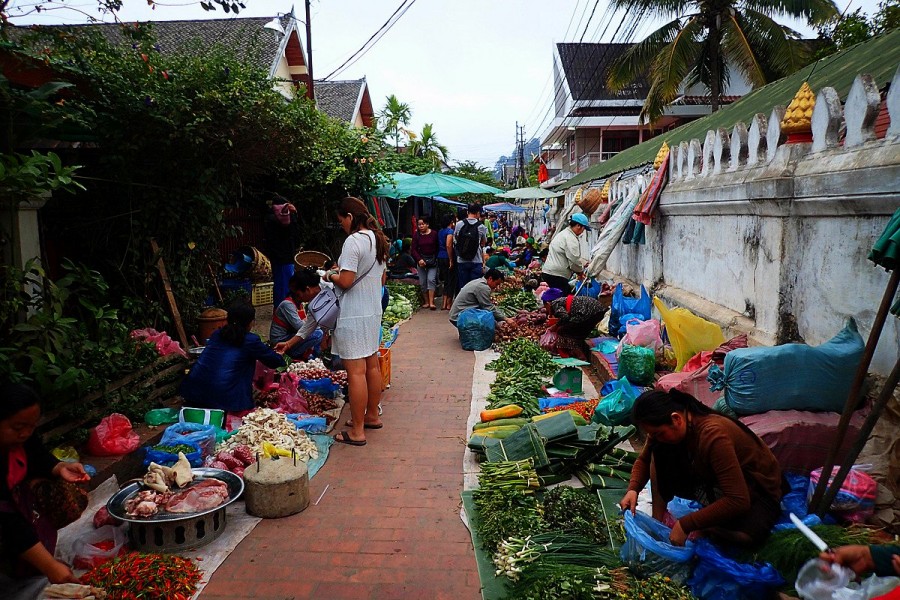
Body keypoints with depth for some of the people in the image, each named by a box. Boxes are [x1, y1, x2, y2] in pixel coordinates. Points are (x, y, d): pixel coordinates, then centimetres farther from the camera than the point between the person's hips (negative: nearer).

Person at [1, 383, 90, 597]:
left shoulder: (22, 435, -18)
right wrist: (50, 566, -40)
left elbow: (39, 459, 5)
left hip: (18, 494, 7)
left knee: (74, 499, -9)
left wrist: (60, 468, -21)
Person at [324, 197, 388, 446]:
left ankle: (357, 431, 1)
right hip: (374, 311, 10)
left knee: (356, 371, -5)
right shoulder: (377, 240, 11)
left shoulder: (353, 241, -17)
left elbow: (346, 281, -22)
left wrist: (331, 276, -1)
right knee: (372, 365, 17)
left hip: (354, 315, -9)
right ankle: (372, 416, 30)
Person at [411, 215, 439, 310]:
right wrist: (419, 259, -15)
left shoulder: (434, 234, -3)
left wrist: (436, 258, -8)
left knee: (431, 279, -13)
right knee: (422, 282, 3)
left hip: (432, 260, -2)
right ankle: (426, 302, 12)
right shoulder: (416, 235, 2)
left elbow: (438, 247, 1)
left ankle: (431, 302, -14)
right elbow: (414, 249, -1)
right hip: (421, 260, 3)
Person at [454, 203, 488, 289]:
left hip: (461, 261, 2)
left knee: (462, 286, 9)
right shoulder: (481, 227, -5)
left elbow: (455, 241, 8)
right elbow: (483, 243, 8)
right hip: (476, 261, -2)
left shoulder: (459, 224, -1)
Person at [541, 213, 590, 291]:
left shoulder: (563, 233, 19)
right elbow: (574, 261, -15)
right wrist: (581, 270, 4)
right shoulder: (571, 239, -13)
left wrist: (582, 264, 20)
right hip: (556, 276, -11)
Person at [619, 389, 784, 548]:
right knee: (658, 453, -15)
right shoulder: (666, 427, -15)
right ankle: (658, 520, -13)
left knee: (746, 534, -38)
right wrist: (633, 489, -17)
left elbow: (739, 501, -37)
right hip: (712, 481, 6)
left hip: (756, 489, -6)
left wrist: (685, 525, -35)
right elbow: (644, 459, 3)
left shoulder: (713, 435, -37)